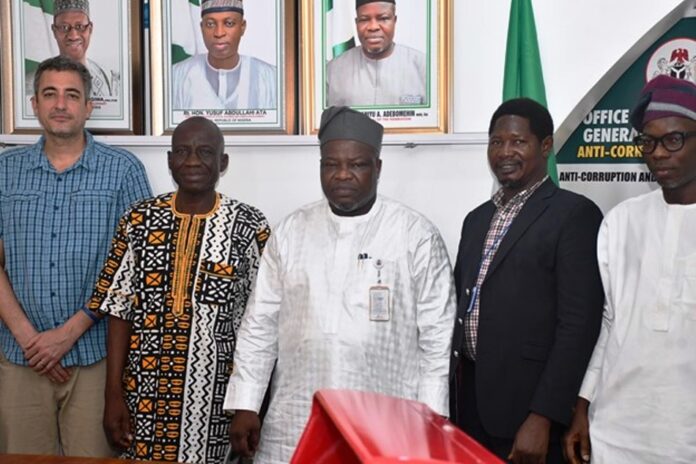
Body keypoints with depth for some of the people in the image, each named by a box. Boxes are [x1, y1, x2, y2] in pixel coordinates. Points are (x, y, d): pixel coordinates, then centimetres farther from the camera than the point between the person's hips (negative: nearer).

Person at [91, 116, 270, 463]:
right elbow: (120, 309, 2)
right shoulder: (140, 220, 1)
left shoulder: (249, 226, -5)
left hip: (214, 396, -1)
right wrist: (113, 394, -2)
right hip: (144, 395, 2)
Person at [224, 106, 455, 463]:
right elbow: (260, 324, 7)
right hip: (295, 427, 3)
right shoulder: (290, 232, 5)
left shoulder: (417, 236, -3)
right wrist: (245, 405, 3)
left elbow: (436, 337, -2)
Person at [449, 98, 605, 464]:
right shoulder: (477, 219, 13)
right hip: (470, 396, 6)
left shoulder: (574, 214, -9)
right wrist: (450, 397, 11)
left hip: (526, 403, -6)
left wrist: (542, 418, -19)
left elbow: (579, 324, -15)